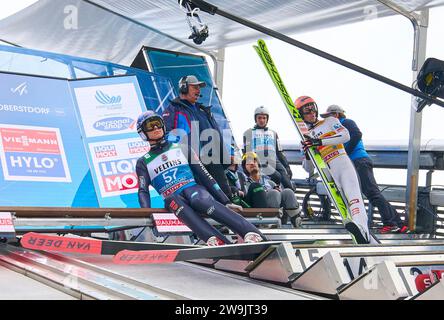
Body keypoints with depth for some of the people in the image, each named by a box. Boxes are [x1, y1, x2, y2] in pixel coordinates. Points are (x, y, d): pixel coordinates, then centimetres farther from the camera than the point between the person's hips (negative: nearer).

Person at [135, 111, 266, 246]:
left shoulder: (181, 149, 19)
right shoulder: (143, 163, 20)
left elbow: (204, 176, 14)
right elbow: (143, 191, 8)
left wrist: (225, 201, 7)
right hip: (173, 197, 0)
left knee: (201, 200, -36)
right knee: (174, 201, -37)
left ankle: (253, 235, -50)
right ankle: (217, 242, -57)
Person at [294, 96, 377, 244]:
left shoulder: (330, 121, 15)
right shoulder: (306, 138, 22)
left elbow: (345, 136, -6)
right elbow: (308, 168, 18)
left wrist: (320, 141, -14)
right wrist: (306, 154, -4)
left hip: (343, 164, -3)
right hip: (327, 175, 4)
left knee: (353, 196, -30)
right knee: (345, 211, -5)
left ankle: (360, 228, -56)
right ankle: (371, 242, -3)